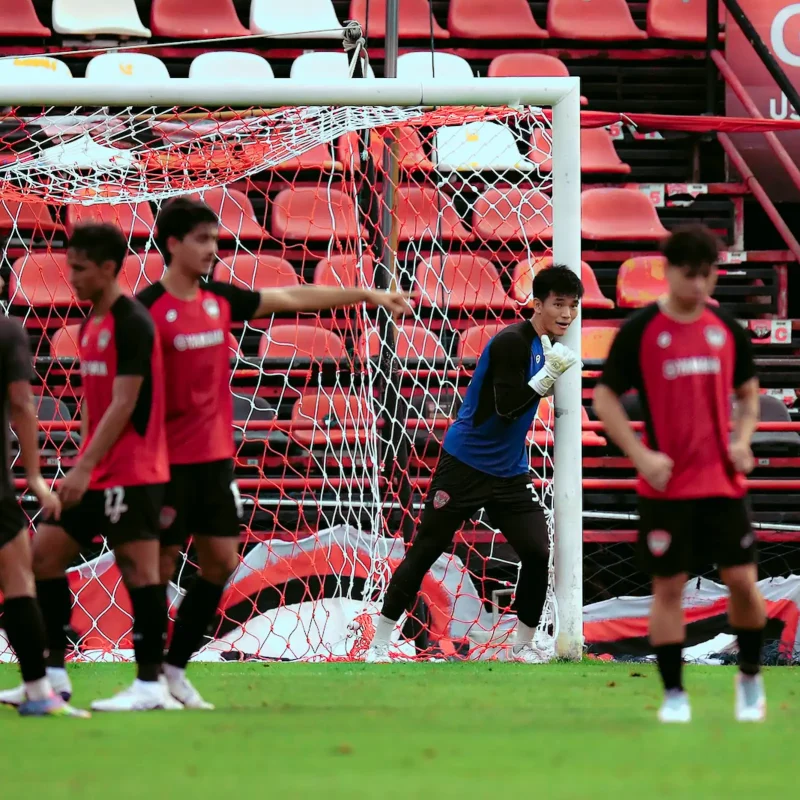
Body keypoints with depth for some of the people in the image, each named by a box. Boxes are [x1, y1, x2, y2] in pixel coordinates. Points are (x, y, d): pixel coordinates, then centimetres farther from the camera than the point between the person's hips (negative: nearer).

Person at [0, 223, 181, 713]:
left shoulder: (132, 323, -14)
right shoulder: (92, 324, 14)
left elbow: (124, 404, -19)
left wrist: (86, 467, -22)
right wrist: (83, 465, 17)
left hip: (131, 471, -10)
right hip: (97, 472, 10)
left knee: (139, 566, -8)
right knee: (46, 554, 7)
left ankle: (151, 684, -6)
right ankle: (55, 674, 11)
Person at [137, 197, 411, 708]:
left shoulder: (220, 299, 8)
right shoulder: (148, 309, -11)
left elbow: (295, 298, 15)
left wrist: (369, 295, 17)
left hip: (214, 458, 7)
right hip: (167, 460, -7)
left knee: (221, 563, 5)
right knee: (159, 565, -2)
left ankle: (176, 667, 16)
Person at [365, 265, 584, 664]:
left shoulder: (546, 344, 7)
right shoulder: (511, 342, -18)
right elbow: (507, 407, -24)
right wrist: (549, 373, -28)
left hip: (510, 473, 7)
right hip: (465, 466, -7)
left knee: (538, 555, -6)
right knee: (424, 553, 0)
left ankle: (523, 645, 10)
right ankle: (379, 644, 7)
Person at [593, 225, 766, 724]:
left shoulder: (728, 330, 6)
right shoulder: (640, 331, -5)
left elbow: (748, 393, 18)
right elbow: (605, 399, -1)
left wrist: (742, 439, 0)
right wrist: (641, 456, -11)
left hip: (723, 480, 3)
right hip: (666, 486, -3)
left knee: (742, 580, -1)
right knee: (669, 586, 0)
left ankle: (751, 677, 20)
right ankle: (674, 693, 9)